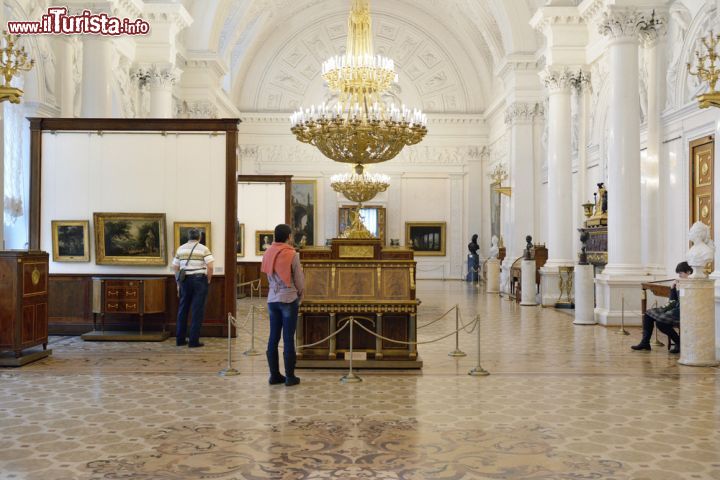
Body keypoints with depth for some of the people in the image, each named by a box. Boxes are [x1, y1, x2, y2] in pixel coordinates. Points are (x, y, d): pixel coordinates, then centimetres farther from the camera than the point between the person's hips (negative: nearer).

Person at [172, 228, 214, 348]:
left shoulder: (180, 249, 10)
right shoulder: (204, 249, -3)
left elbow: (175, 268, 10)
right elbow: (210, 267, -14)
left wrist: (178, 283, 17)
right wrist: (208, 281, 0)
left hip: (184, 280, 4)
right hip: (199, 280, -4)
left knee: (182, 309, 14)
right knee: (197, 311, 0)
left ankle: (180, 339, 17)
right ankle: (193, 341, 0)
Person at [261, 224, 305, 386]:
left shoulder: (268, 254, 4)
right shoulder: (292, 254, -12)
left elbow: (269, 277, 11)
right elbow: (299, 280, -7)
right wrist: (300, 297, 10)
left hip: (272, 299, 5)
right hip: (289, 299, -5)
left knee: (273, 338, 9)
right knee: (288, 339, -1)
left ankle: (274, 375, 14)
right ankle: (290, 377, 5)